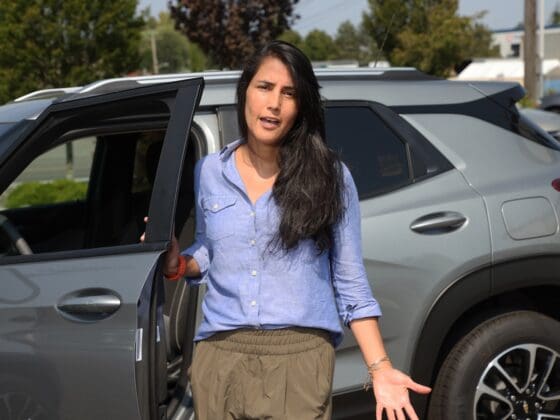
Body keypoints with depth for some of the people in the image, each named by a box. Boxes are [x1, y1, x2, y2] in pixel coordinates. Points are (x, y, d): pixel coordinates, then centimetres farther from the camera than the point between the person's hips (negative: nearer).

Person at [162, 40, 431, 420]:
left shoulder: (329, 176, -1)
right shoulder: (210, 171, 6)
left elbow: (351, 283, 1)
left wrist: (380, 369, -7)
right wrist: (175, 262, -2)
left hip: (300, 357, -3)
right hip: (220, 356, 3)